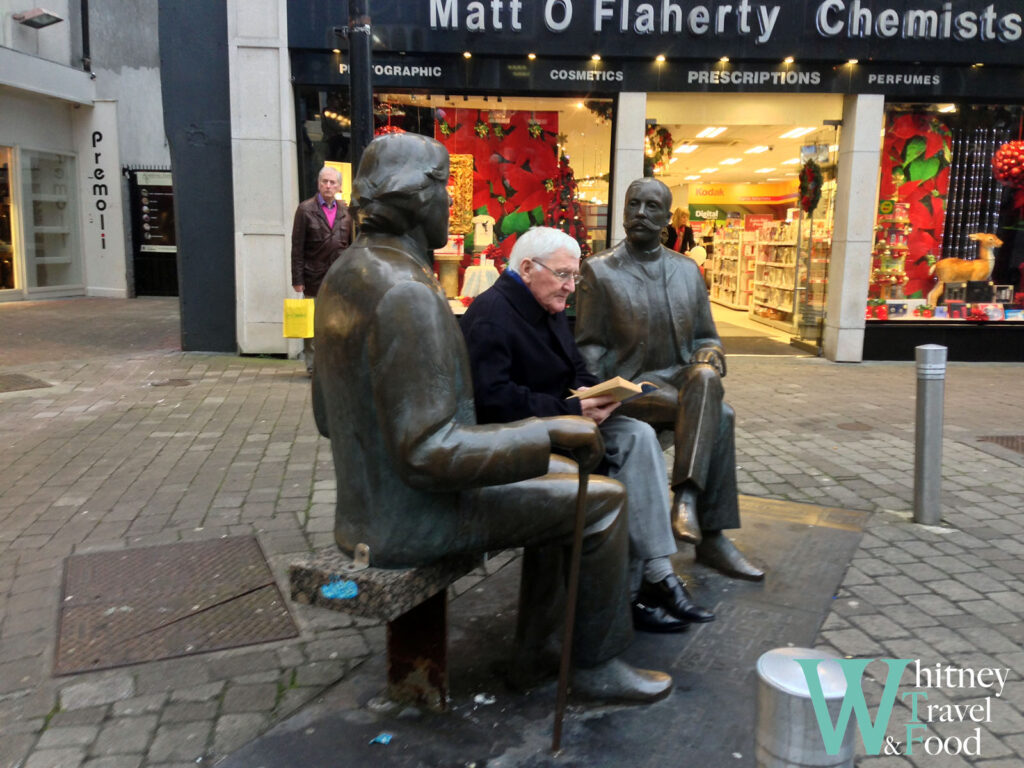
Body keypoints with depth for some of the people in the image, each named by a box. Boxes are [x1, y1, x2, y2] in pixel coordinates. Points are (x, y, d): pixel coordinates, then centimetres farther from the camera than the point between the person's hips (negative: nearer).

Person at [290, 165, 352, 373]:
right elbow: (297, 248, -3)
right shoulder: (305, 210, 0)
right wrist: (297, 279, -9)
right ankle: (313, 364, 13)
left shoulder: (346, 211, 10)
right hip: (314, 277, -3)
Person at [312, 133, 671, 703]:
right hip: (419, 519, -10)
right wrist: (551, 433, -22)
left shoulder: (345, 276, 6)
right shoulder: (406, 292, -26)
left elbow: (328, 415, 14)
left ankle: (537, 642, 28)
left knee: (561, 478, 21)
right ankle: (598, 665, 15)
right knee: (602, 499, -3)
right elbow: (428, 454, -28)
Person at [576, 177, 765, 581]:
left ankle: (687, 495, -35)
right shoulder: (599, 270, 4)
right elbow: (589, 348, 2)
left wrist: (709, 357, -5)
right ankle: (711, 536, -24)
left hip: (682, 379, 4)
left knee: (705, 378, -33)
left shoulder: (687, 269, 16)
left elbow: (706, 337, 20)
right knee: (719, 415, -28)